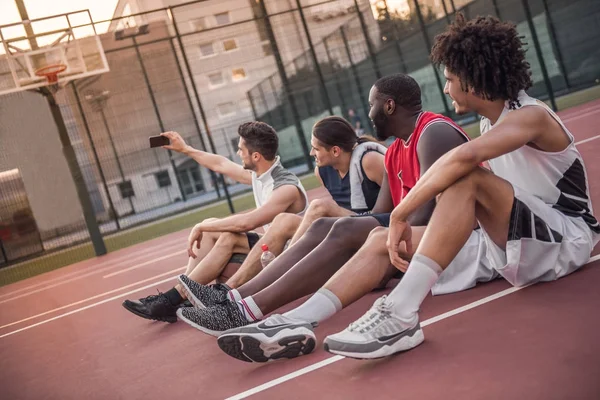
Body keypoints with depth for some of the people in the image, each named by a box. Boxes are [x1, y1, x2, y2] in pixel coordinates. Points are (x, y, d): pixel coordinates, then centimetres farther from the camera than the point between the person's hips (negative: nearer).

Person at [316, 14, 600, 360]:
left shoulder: (530, 116, -20)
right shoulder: (492, 123, 9)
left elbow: (465, 157, -37)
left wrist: (401, 214, -35)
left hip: (569, 241, -10)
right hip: (529, 242, 10)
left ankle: (401, 316, -45)